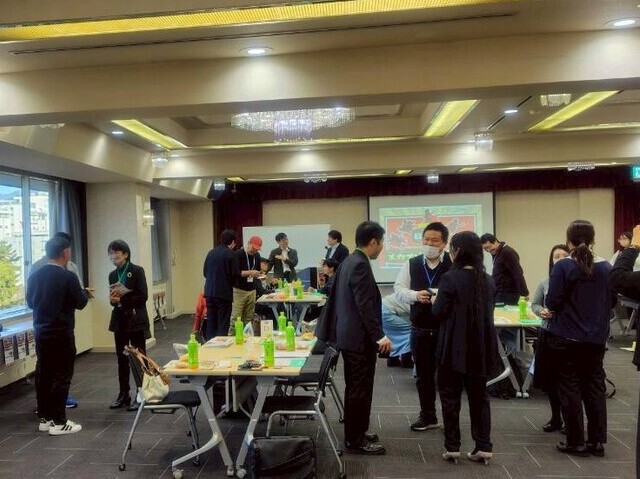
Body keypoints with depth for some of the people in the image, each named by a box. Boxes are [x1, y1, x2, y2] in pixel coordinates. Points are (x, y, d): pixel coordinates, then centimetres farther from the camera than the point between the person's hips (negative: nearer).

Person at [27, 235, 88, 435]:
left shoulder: (34, 275, 3)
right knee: (61, 376, 0)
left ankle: (44, 418, 22)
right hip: (61, 334, -7)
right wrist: (84, 292, 11)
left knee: (43, 374, 13)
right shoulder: (68, 277, -16)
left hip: (41, 332, 7)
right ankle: (58, 422, 5)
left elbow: (30, 302, 15)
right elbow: (80, 303, -8)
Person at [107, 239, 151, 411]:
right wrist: (113, 300, -7)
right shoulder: (112, 275, 9)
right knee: (121, 358, 11)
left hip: (136, 320, -5)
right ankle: (123, 395, 22)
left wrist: (122, 299, -18)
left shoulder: (137, 271, -9)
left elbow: (143, 297, -15)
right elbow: (114, 299, 15)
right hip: (120, 321, 6)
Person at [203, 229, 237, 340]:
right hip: (224, 293, -6)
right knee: (223, 323, 2)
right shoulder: (230, 254, -10)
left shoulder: (211, 253, 7)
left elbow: (205, 272, 12)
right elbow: (234, 274, -10)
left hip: (209, 292, 6)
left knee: (211, 322, 13)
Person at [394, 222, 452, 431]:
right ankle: (428, 416, 30)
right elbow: (399, 288, 2)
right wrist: (415, 295, -16)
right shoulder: (411, 264, 5)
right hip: (420, 329, 4)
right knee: (423, 374, 14)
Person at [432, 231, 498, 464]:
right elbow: (488, 311, 15)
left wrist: (434, 301, 6)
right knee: (479, 395, 14)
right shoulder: (488, 280, 5)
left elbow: (439, 311, -14)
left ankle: (452, 447, 12)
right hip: (481, 346, 6)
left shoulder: (450, 278, -14)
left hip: (454, 346, -5)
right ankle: (484, 446, 17)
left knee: (450, 395, 7)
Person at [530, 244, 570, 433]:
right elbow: (534, 304, 13)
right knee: (550, 378, 13)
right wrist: (542, 311, -6)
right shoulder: (545, 282, 3)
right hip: (548, 333, 4)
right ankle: (556, 418, 31)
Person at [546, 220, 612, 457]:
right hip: (596, 338, 5)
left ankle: (576, 442, 12)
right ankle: (597, 441, 20)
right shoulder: (606, 267, 0)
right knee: (595, 387, 14)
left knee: (570, 388, 5)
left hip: (567, 337, -4)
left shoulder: (563, 267, -15)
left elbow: (552, 302, -16)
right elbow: (610, 301, 12)